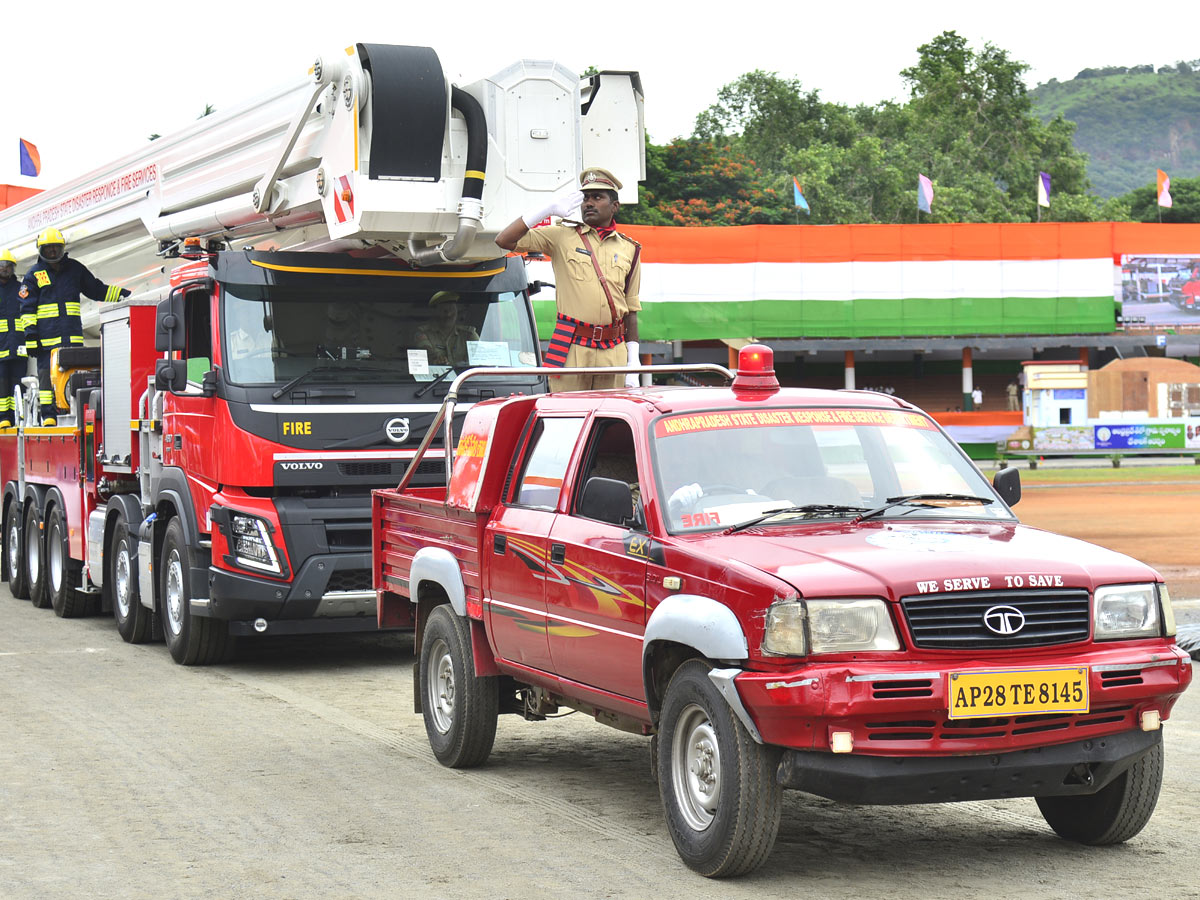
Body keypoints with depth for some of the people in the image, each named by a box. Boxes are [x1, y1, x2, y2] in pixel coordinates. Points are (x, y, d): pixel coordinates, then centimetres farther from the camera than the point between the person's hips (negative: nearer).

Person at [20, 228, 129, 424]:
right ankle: (48, 414, -2)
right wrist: (30, 334, -7)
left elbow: (97, 290, 23)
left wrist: (123, 294, 14)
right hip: (47, 337, -2)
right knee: (47, 374, -5)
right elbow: (27, 308, 2)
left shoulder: (75, 268, 14)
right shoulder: (34, 275, 6)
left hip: (73, 334, 3)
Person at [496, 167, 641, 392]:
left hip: (613, 352, 2)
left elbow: (631, 309, 14)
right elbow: (505, 240, 0)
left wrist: (633, 362, 8)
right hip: (571, 349, -2)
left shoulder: (629, 249, 13)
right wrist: (548, 210, -4)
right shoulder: (561, 236, 7)